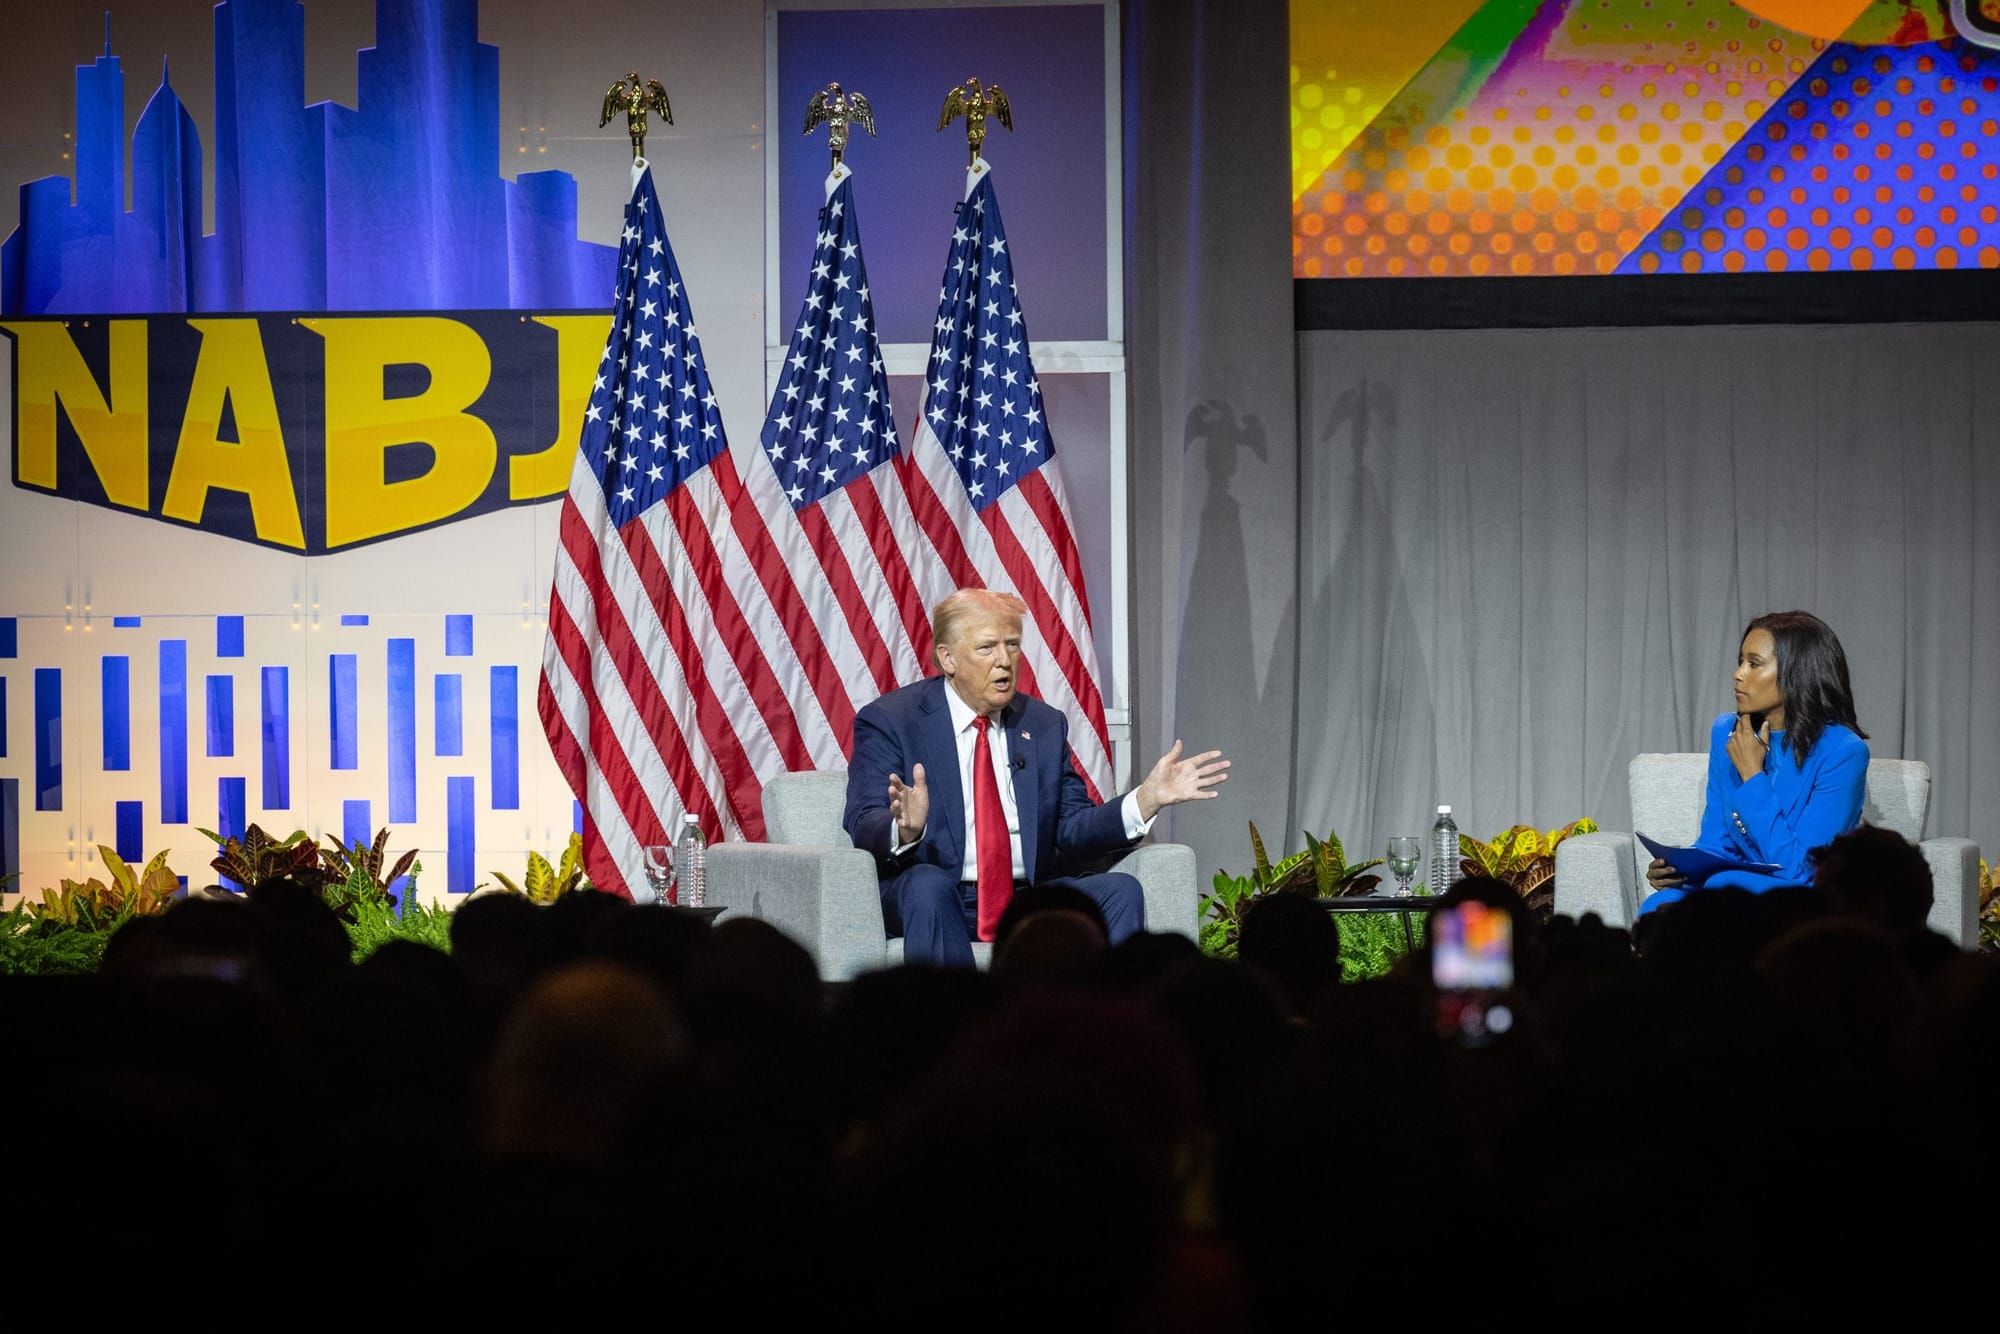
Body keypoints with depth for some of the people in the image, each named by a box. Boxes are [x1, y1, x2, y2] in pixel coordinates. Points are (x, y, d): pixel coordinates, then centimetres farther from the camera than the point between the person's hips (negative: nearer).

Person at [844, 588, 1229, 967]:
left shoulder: (1045, 725, 16)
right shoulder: (890, 721, 2)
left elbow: (1073, 830, 11)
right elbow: (863, 824, -10)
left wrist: (1148, 797, -5)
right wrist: (906, 828, -34)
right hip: (935, 900, -4)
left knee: (1119, 890, -20)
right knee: (927, 884, -37)